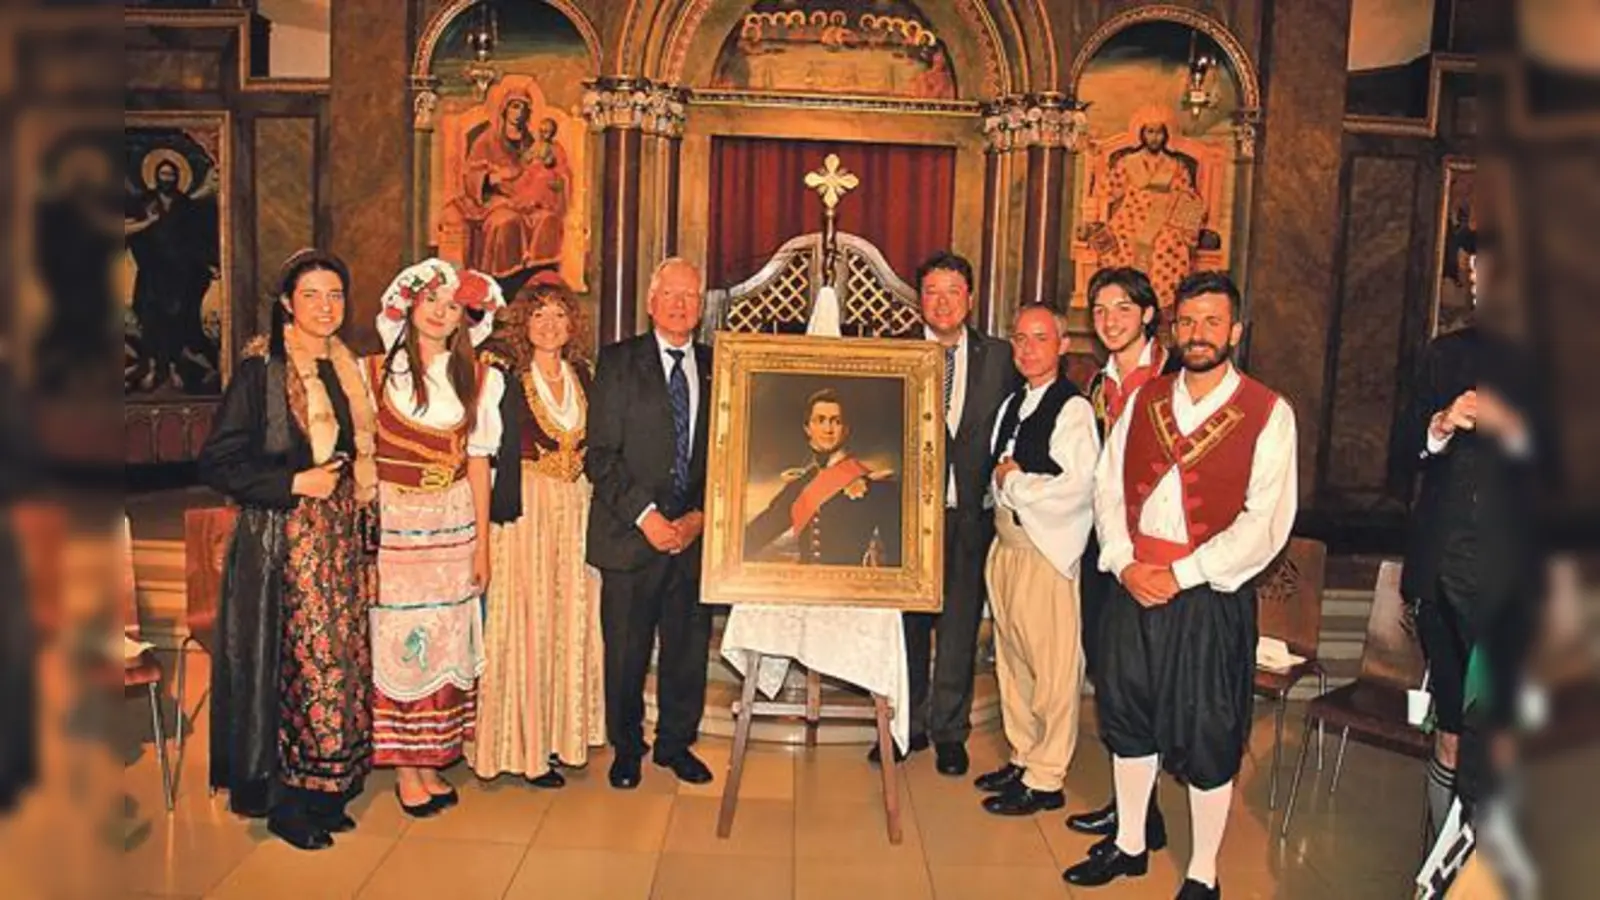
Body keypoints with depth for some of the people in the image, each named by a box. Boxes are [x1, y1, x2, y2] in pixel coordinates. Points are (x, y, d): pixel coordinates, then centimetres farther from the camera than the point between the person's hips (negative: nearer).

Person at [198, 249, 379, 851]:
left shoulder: (347, 369, 12)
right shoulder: (260, 370, -7)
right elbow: (217, 462, -10)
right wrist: (294, 483, -16)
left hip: (342, 540, 6)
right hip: (284, 542, -6)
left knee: (342, 660, 7)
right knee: (294, 665, -3)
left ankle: (326, 793, 20)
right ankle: (283, 803, 13)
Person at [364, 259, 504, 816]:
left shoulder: (476, 380, 6)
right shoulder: (376, 371, 0)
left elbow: (478, 463, 5)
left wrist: (482, 542, 4)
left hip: (452, 530, 2)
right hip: (393, 525, -2)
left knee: (443, 643, 7)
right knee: (396, 641, 0)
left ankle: (431, 761, 19)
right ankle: (404, 768, 13)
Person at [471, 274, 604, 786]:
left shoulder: (582, 376, 10)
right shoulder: (507, 376, -5)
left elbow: (595, 445, 13)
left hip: (578, 511, 5)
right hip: (524, 509, -5)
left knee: (572, 620, 9)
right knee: (526, 623, -1)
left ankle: (559, 732, 22)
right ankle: (525, 746, 9)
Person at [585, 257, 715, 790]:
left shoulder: (716, 368, 9)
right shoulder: (618, 362, 0)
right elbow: (600, 455, -5)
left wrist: (701, 516, -5)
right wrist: (645, 515, -13)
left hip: (695, 533, 3)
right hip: (631, 532, -2)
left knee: (689, 646, 10)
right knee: (626, 651, 6)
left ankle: (676, 743, 29)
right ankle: (626, 747, 26)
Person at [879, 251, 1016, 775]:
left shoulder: (998, 357, 5)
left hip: (970, 513, 1)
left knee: (960, 628, 8)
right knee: (907, 623, 10)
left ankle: (950, 732, 23)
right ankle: (909, 725, 26)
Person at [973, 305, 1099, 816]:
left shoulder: (1073, 409, -12)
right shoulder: (1012, 404, 15)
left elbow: (1077, 487, -22)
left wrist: (1014, 482, -12)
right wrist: (1003, 480, 0)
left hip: (1046, 552, -9)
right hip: (1005, 543, 9)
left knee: (1052, 669, 1)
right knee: (1012, 659, 17)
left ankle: (1045, 780, 11)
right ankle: (1022, 758, 31)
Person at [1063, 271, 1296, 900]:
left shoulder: (1268, 413, -6)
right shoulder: (1144, 399, 8)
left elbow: (1267, 522, -13)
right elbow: (1108, 486, 6)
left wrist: (1181, 576, -16)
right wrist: (1124, 562, -9)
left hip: (1211, 594, -4)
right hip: (1133, 584, 5)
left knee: (1207, 737, 6)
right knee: (1128, 716, 16)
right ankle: (1129, 845, 35)